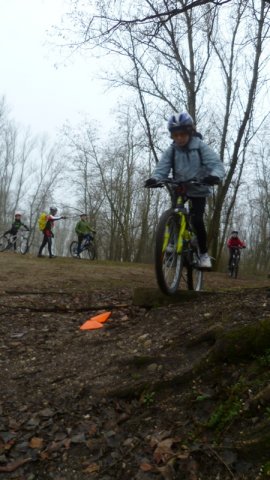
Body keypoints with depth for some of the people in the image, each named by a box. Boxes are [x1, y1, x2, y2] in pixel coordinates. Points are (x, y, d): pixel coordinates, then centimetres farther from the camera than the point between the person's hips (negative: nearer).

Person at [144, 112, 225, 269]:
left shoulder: (201, 147, -12)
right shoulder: (171, 151, -5)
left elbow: (216, 164, -23)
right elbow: (162, 167, -16)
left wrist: (214, 176, -47)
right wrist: (154, 179, -39)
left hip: (198, 191, -3)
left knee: (197, 220, -19)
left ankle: (204, 253, -2)